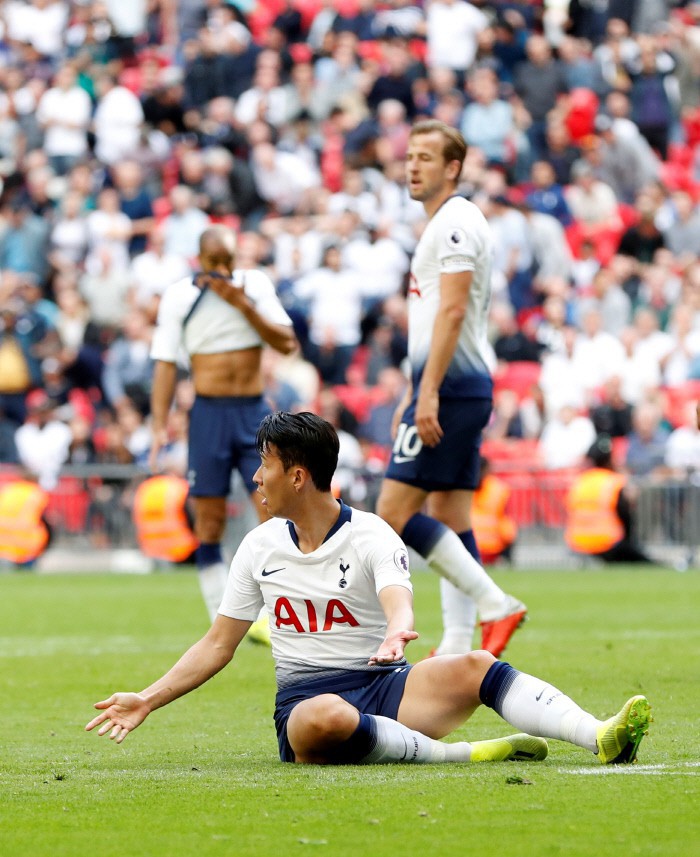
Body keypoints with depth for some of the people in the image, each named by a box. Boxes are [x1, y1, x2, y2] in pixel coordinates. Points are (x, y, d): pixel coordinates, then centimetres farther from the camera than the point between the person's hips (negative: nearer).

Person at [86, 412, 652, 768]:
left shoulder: (372, 537, -3)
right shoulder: (260, 547, 10)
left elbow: (399, 602, -24)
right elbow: (218, 645, 16)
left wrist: (397, 632, -48)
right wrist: (148, 701, 10)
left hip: (383, 684, -1)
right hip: (306, 698, 1)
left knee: (474, 667, -29)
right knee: (326, 720, -39)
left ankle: (603, 739, -42)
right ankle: (460, 754, -33)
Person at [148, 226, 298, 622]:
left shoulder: (256, 285, 5)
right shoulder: (180, 295, 1)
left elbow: (286, 343, -1)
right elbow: (166, 362, 2)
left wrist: (244, 305, -12)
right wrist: (160, 425, -6)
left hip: (255, 411, 1)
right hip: (210, 413, -1)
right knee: (210, 525, -2)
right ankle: (223, 623, 4)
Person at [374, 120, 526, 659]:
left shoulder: (455, 222, -12)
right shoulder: (445, 224, 20)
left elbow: (452, 312, -21)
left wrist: (428, 393, -25)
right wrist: (414, 395, 25)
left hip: (450, 389, -11)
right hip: (462, 390, 11)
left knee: (395, 513, -13)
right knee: (449, 519, 8)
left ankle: (495, 605, -14)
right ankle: (459, 645, 6)